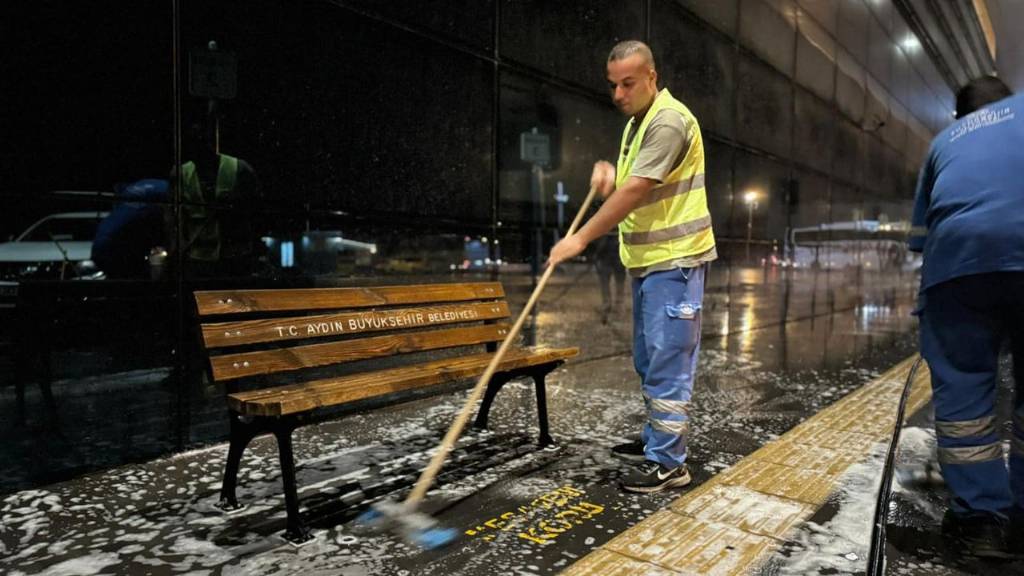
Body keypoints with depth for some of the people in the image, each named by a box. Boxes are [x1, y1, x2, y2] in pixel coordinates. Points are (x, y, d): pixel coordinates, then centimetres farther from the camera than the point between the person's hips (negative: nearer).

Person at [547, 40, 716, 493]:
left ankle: (669, 463, 2)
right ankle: (655, 440, 30)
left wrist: (581, 238, -20)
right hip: (647, 260, 10)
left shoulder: (669, 120, -16)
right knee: (648, 361, 16)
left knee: (668, 362, -6)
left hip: (674, 260, -10)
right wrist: (609, 174, 1)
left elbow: (634, 192, -23)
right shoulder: (636, 122, 16)